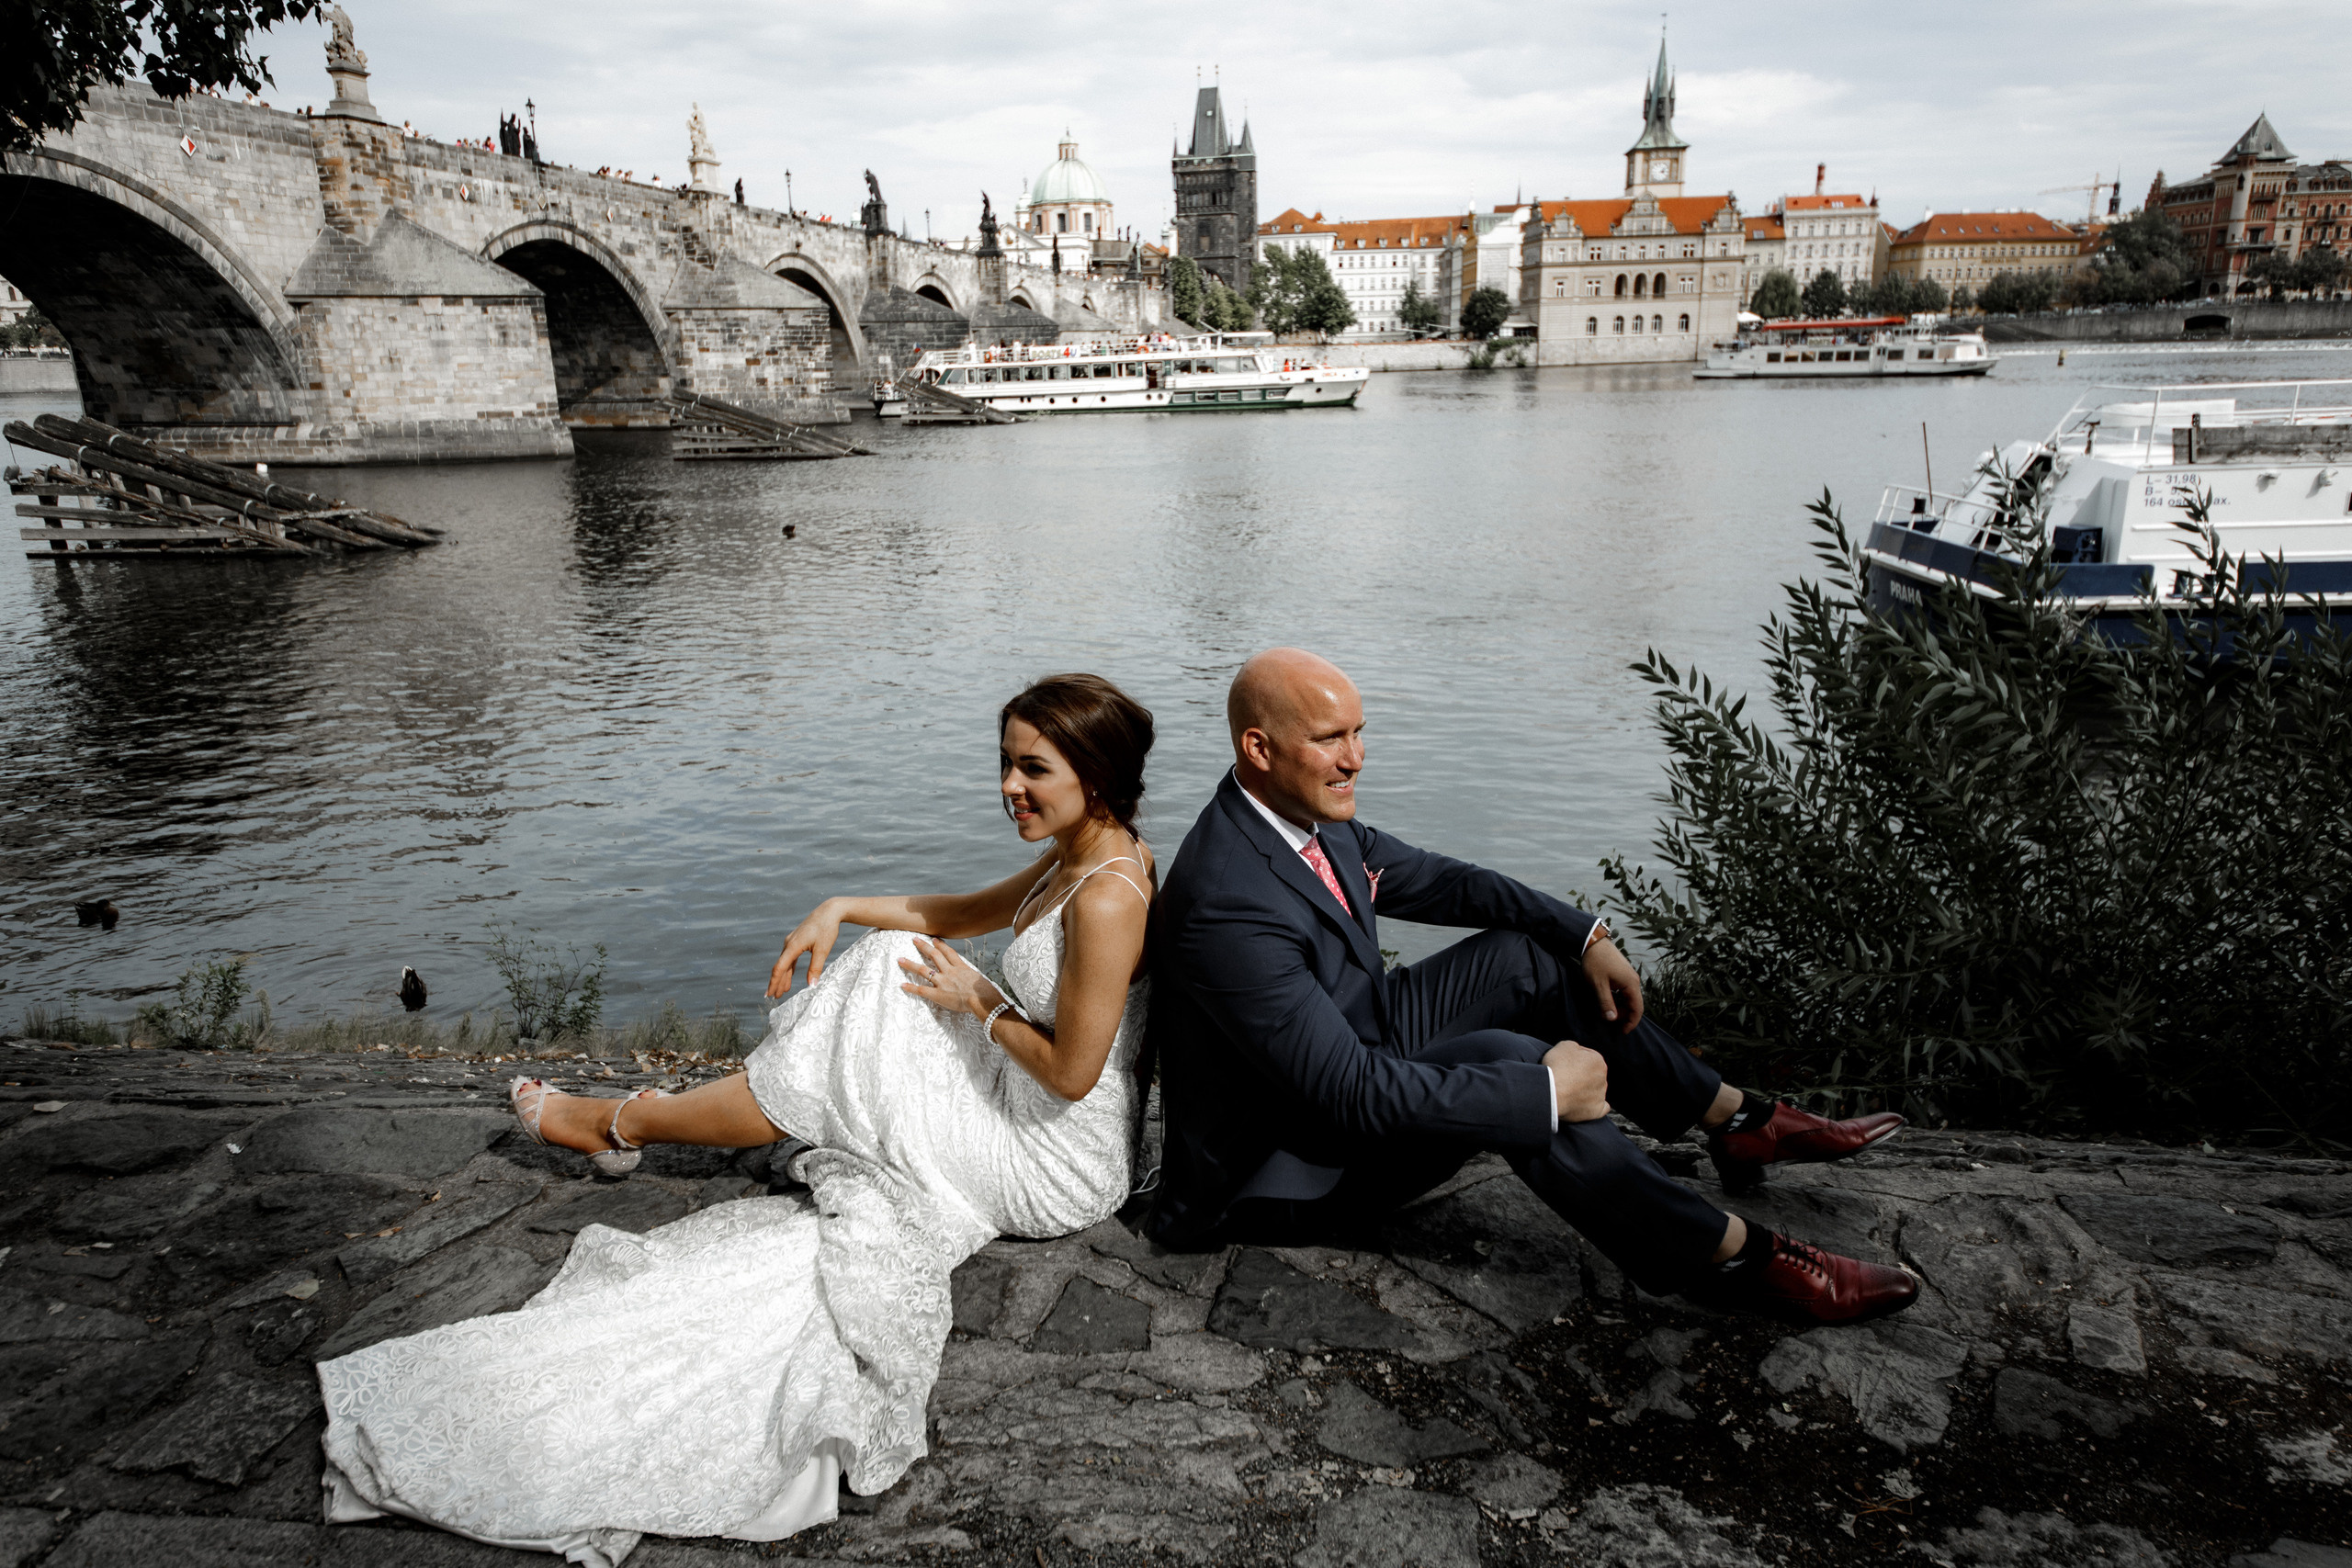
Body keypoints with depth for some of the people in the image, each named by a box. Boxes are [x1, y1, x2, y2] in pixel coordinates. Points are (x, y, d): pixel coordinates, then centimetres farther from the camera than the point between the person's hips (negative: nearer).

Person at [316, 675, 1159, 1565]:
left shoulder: (1105, 899, -28)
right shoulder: (1082, 854, 2)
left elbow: (1070, 1073, -27)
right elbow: (960, 913, 15)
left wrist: (980, 1003, -13)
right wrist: (841, 910, 4)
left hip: (1060, 1164, -8)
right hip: (1026, 1109, 8)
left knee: (832, 1071, -7)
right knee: (887, 966, 2)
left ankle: (624, 1124, 18)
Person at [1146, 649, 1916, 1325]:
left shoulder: (1308, 813, -6)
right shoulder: (1227, 908, -34)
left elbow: (1440, 880, 8)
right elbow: (1353, 1091, -35)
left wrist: (1586, 936, 0)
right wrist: (1545, 1092, -29)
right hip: (1282, 1161, -9)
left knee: (1533, 951, 5)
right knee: (1502, 1056, -29)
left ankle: (1739, 1121, 16)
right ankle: (1733, 1258, -14)